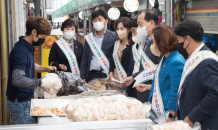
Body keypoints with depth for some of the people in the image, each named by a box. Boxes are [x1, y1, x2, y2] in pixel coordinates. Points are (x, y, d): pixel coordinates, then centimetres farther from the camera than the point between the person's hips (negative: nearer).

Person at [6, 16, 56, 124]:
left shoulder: (28, 47, 9)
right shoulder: (20, 51, -22)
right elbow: (17, 79, -32)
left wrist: (46, 69, 10)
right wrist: (41, 83, -25)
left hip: (23, 100, 10)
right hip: (20, 102, -10)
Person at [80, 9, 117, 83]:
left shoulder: (113, 37, -2)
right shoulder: (89, 38, 10)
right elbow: (84, 59, 12)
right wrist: (83, 77, 7)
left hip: (106, 75, -3)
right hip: (91, 75, 3)